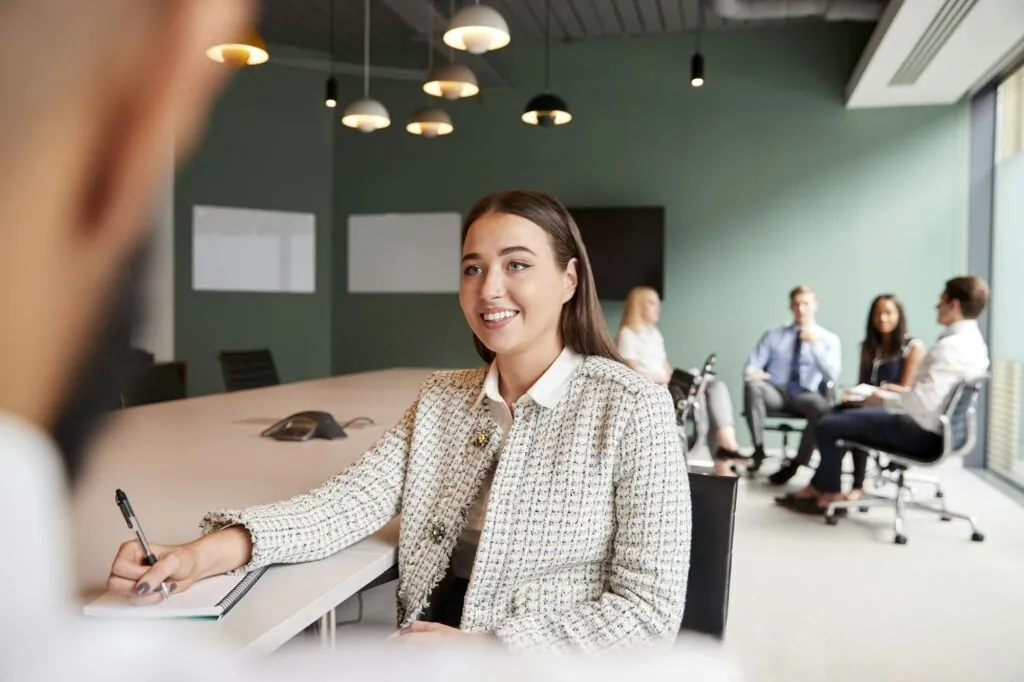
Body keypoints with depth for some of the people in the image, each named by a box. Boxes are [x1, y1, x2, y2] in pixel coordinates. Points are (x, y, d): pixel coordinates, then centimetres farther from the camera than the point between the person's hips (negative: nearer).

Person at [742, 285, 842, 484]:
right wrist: (753, 373, -21)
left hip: (804, 396, -1)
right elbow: (751, 367, 5)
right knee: (753, 385, -33)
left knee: (821, 406, -37)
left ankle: (796, 464, -23)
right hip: (775, 392, 1)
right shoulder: (773, 334, 11)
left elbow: (832, 375, -7)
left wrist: (815, 344, -16)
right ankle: (758, 450, -29)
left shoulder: (829, 339, 8)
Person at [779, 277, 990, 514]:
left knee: (828, 426, -4)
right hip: (932, 428, 10)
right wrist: (904, 390, 12)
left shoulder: (951, 346, -25)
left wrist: (885, 399, -16)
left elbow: (924, 402, -32)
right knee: (841, 416, 18)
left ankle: (830, 494, 15)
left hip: (923, 434, -10)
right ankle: (818, 486, 20)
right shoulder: (972, 341, 7)